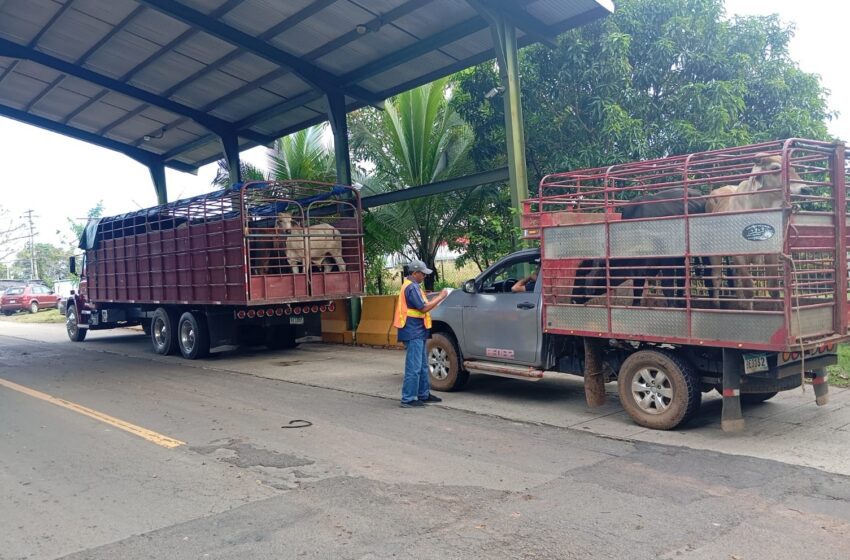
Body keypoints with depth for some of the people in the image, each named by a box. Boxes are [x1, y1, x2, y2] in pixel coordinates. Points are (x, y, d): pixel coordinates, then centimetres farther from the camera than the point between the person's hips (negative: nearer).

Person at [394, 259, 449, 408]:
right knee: (414, 366, -8)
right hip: (414, 332, -11)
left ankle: (424, 394, 25)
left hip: (417, 332, 11)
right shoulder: (412, 287, -16)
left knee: (422, 366, 17)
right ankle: (408, 399, -5)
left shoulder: (413, 285, 17)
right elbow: (423, 308, -19)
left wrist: (436, 298, 9)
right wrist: (440, 297, -11)